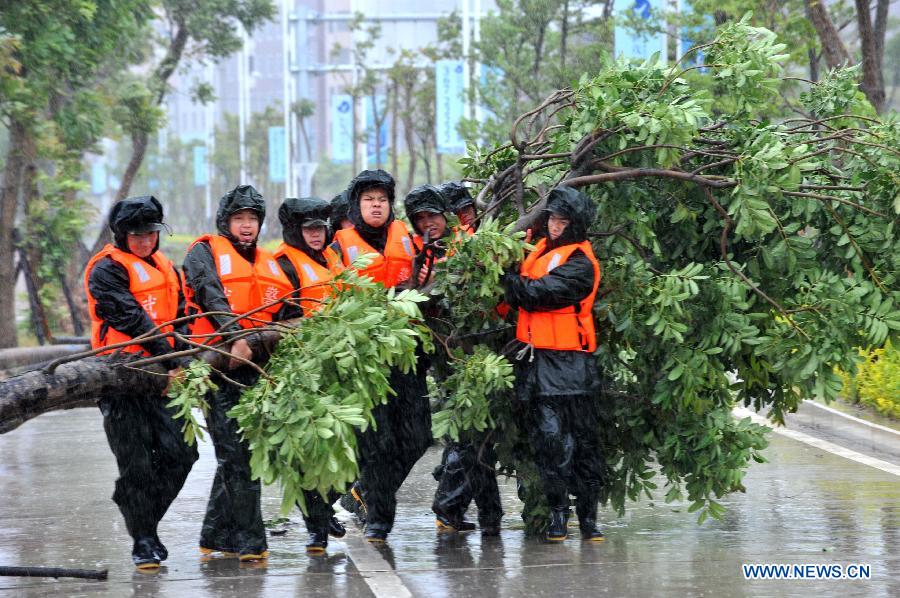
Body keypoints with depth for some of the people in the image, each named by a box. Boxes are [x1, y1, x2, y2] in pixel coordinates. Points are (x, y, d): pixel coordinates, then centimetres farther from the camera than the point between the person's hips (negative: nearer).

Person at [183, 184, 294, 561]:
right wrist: (236, 338, -27)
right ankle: (250, 543, -8)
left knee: (236, 455, 8)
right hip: (220, 366, -6)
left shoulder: (270, 265, 23)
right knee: (236, 454, -10)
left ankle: (215, 539, 18)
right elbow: (211, 295, -12)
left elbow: (286, 315, 20)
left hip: (255, 367, 6)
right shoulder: (205, 253, 5)